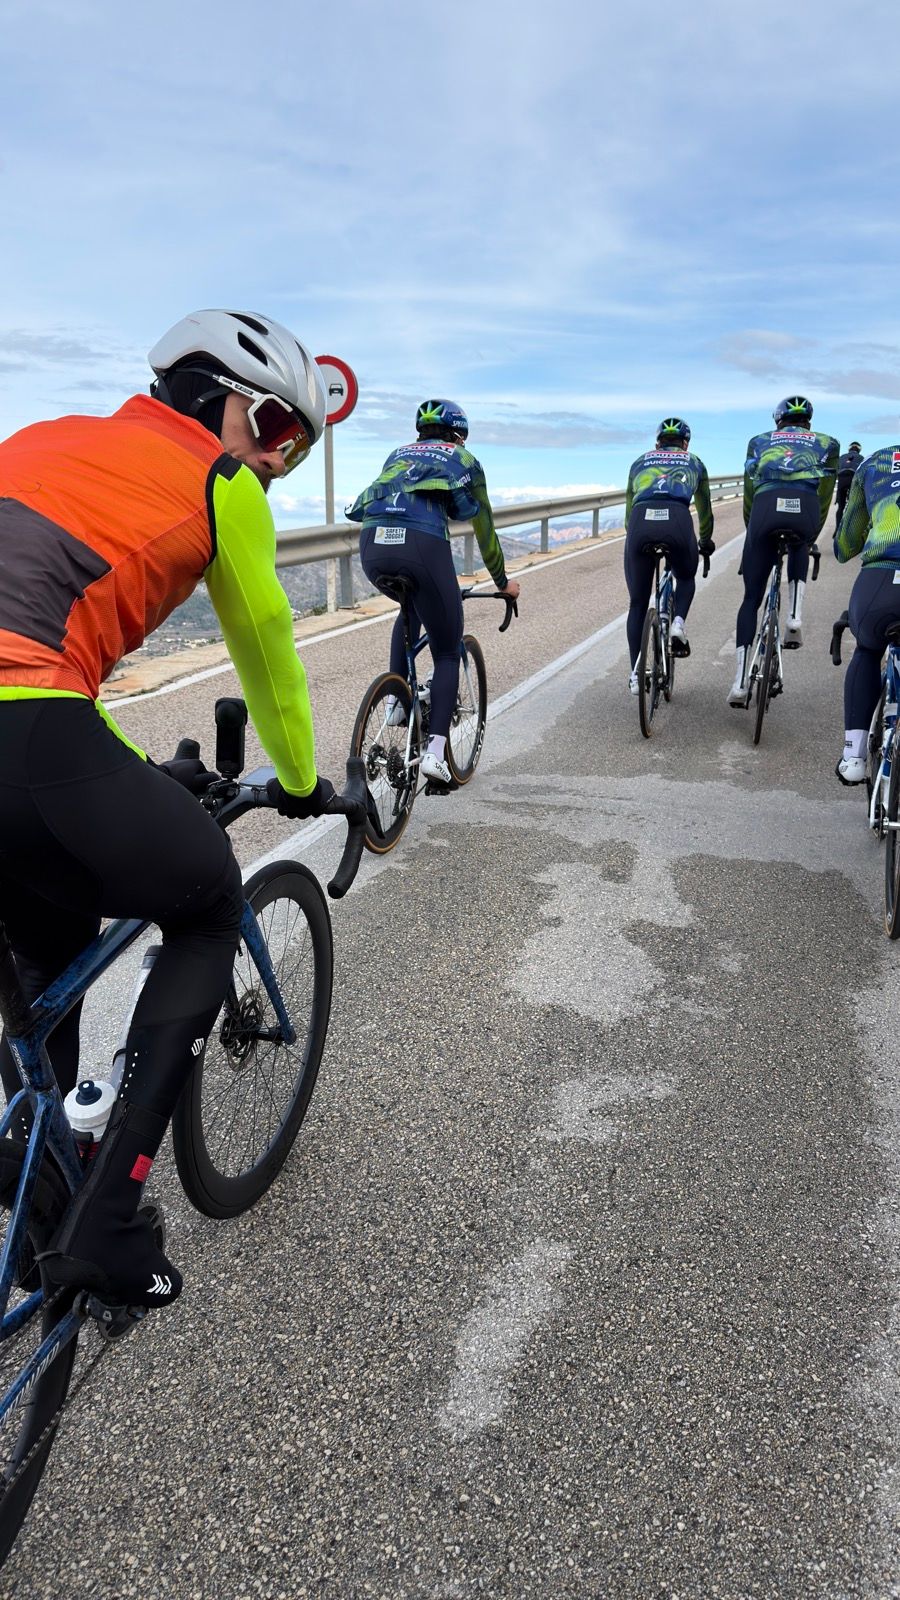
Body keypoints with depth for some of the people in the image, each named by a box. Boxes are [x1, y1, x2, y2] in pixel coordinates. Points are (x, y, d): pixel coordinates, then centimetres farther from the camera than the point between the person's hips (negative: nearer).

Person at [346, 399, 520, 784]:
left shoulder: (399, 454, 33)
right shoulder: (463, 460, 23)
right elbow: (484, 528, 27)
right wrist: (502, 582, 40)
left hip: (372, 544, 4)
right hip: (423, 546, -4)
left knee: (411, 608, 37)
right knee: (447, 654, 11)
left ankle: (398, 699, 25)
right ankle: (435, 752, -3)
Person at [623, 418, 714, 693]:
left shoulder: (640, 461, 32)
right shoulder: (694, 463, 31)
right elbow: (705, 510, 41)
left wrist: (633, 536, 54)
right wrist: (705, 541, 58)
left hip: (640, 521, 1)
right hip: (677, 520, -1)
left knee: (637, 603, 14)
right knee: (686, 578, 31)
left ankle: (636, 674, 10)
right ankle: (678, 622, 3)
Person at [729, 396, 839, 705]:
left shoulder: (759, 441, 31)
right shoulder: (827, 443, 30)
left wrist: (753, 532, 38)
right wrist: (811, 537, 37)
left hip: (767, 507, 0)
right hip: (805, 510, 0)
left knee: (751, 598, 10)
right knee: (799, 547, 38)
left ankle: (740, 683, 2)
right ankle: (795, 618, 15)